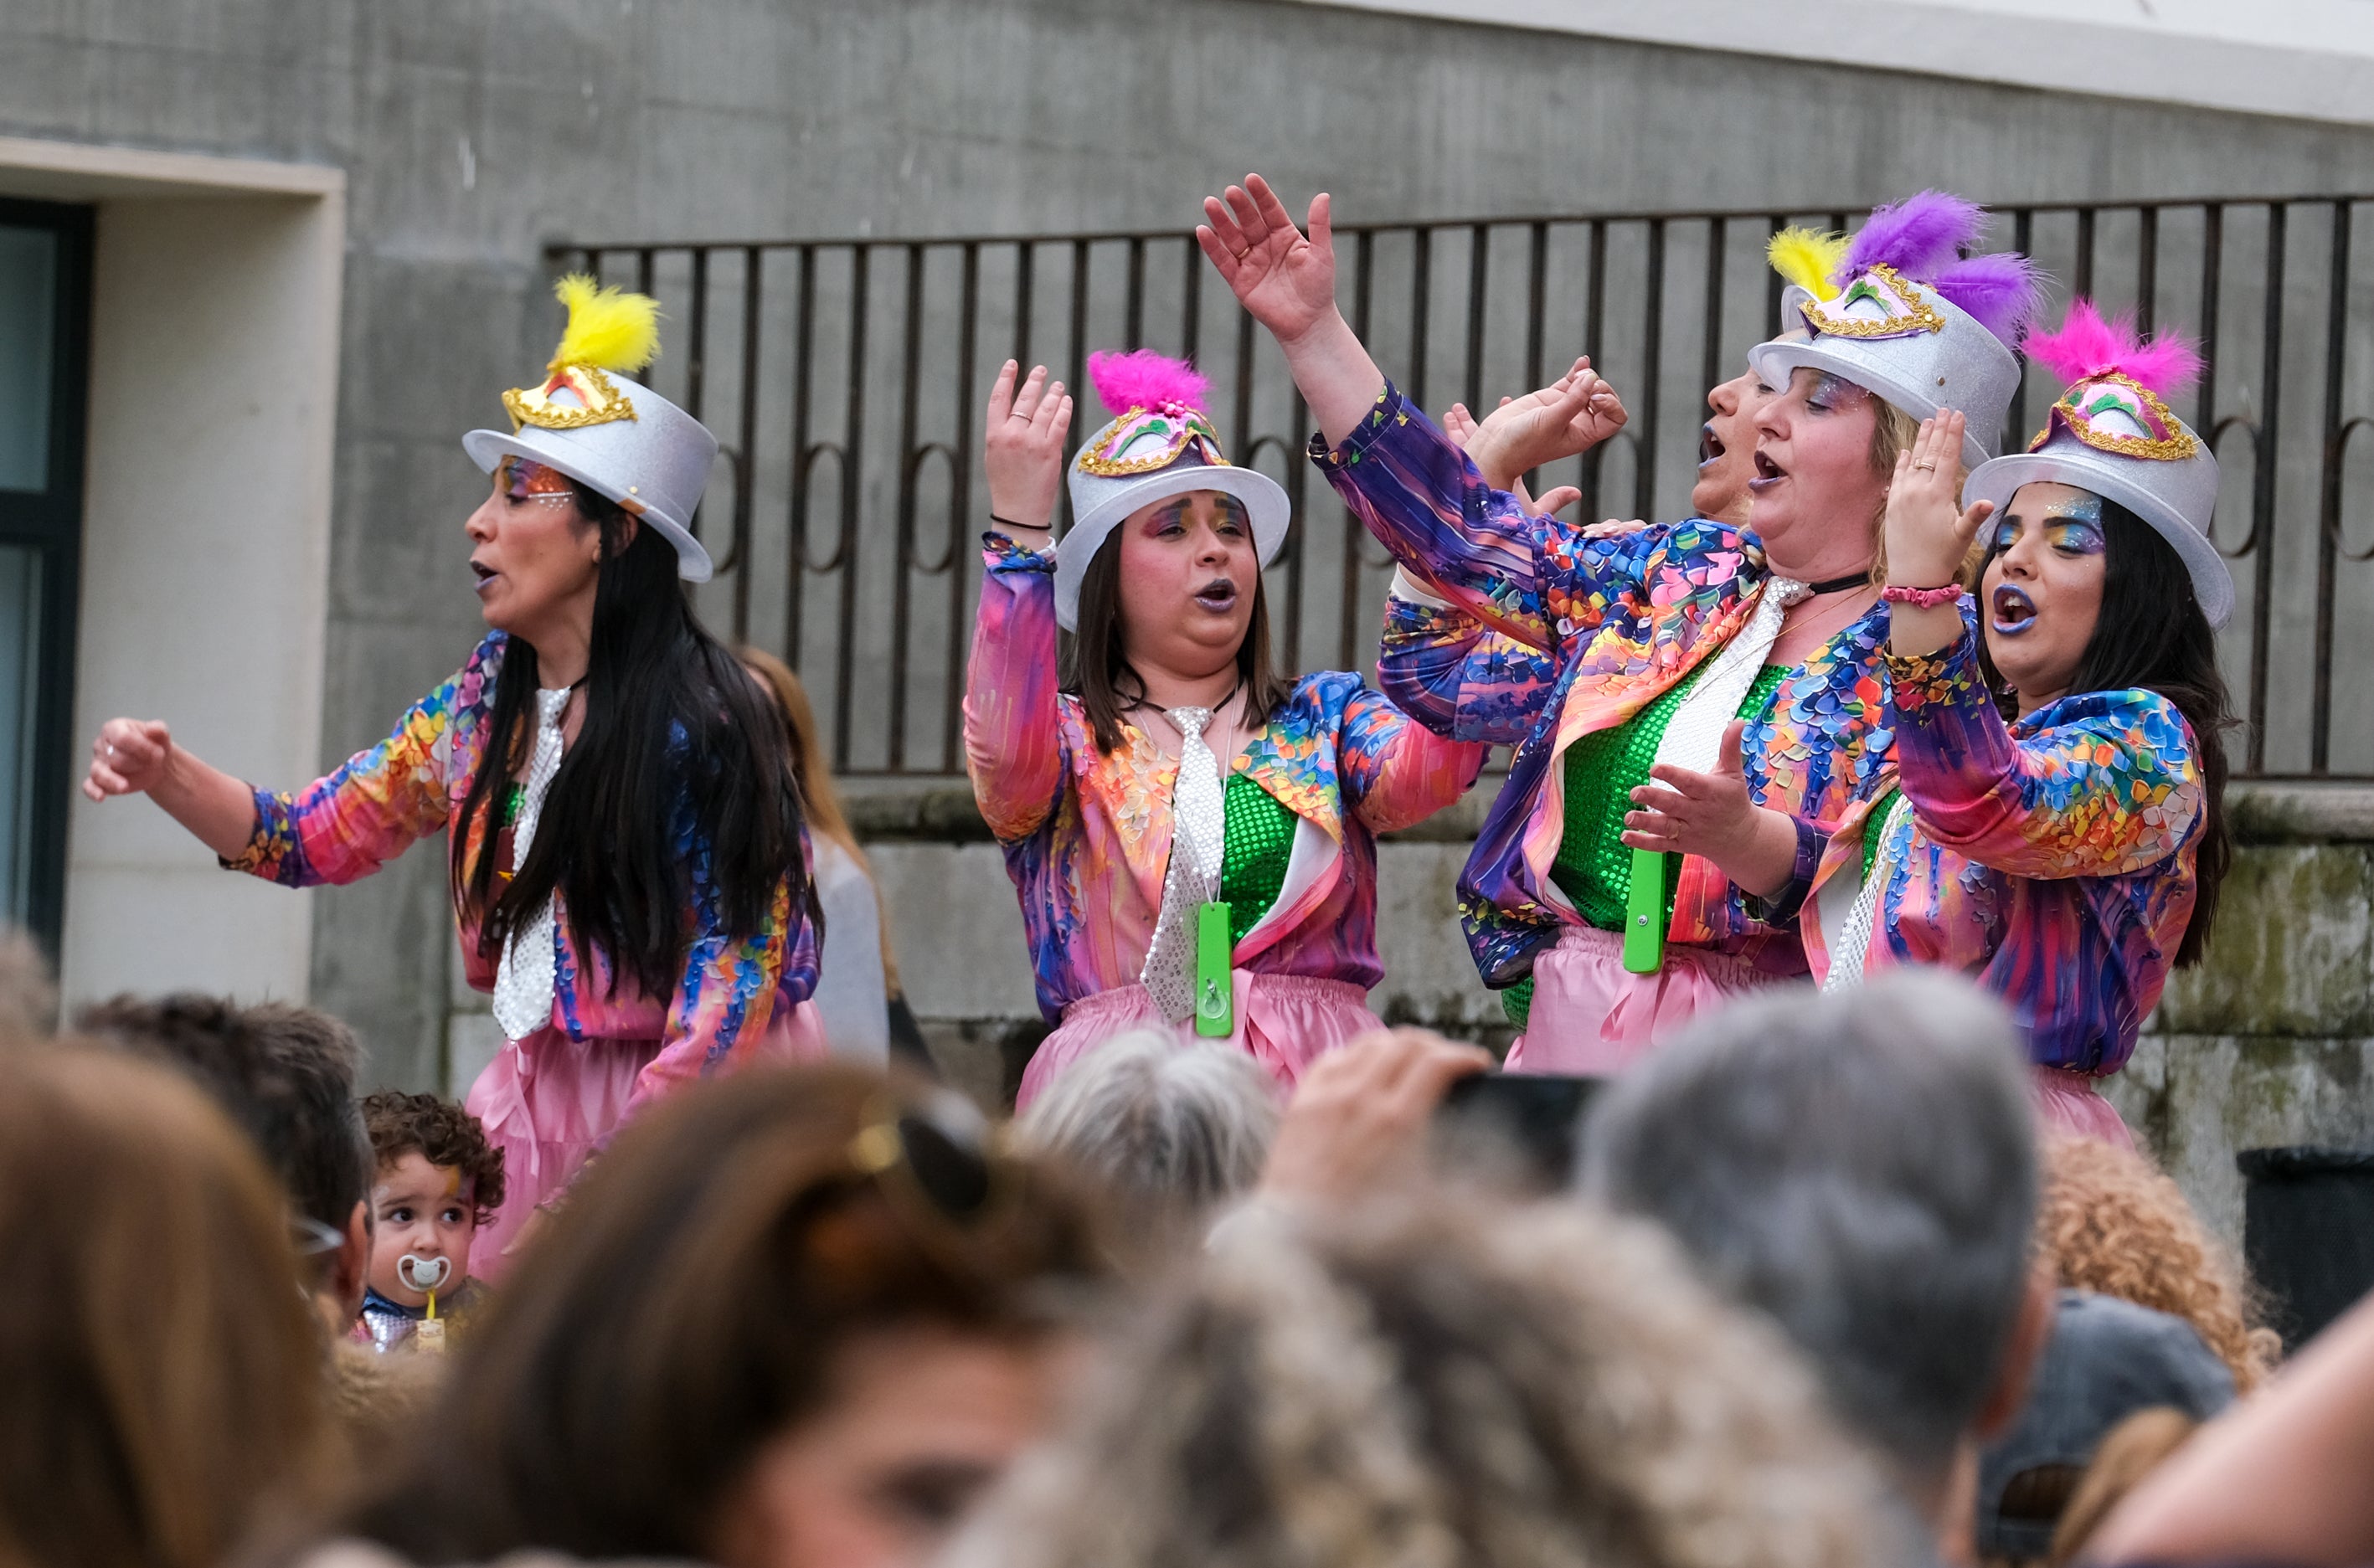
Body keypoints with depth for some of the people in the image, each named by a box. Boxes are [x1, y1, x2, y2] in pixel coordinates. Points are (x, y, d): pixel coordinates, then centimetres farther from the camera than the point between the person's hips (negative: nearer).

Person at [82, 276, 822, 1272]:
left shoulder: (699, 722, -16)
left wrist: (613, 1174, -21)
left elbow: (740, 971, -16)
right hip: (546, 1082, 6)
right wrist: (163, 777, -6)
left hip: (692, 1094, -6)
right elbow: (311, 840, 12)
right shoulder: (487, 701, 6)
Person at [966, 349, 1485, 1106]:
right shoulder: (1064, 736, 11)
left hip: (1316, 1086, 1)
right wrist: (1018, 526, -19)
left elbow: (1429, 765, -4)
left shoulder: (1326, 716, 17)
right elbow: (1007, 753, -13)